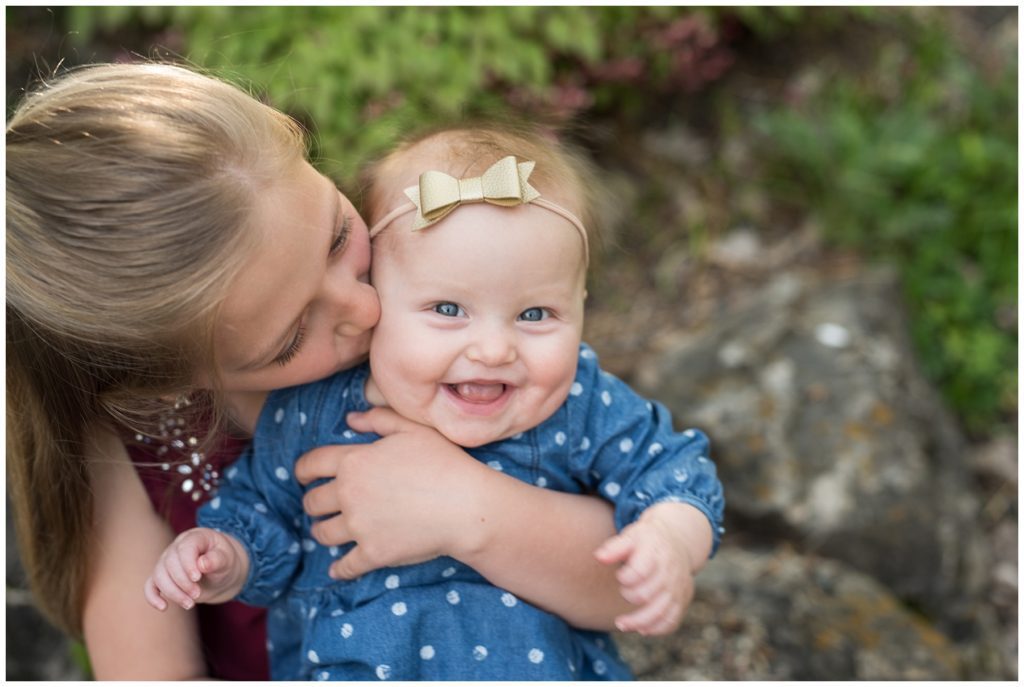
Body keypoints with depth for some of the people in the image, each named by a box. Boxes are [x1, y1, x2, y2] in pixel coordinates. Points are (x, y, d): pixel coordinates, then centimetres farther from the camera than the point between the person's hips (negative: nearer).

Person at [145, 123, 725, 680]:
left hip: (542, 662, 4)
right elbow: (260, 512, 8)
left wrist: (669, 542, -23)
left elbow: (674, 470, -4)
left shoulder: (581, 407, -12)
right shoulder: (312, 412, -8)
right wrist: (227, 559, -11)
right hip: (346, 662, -3)